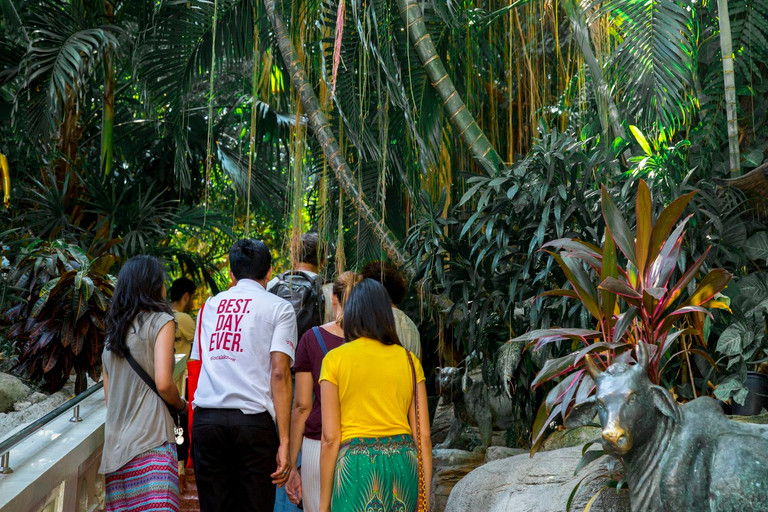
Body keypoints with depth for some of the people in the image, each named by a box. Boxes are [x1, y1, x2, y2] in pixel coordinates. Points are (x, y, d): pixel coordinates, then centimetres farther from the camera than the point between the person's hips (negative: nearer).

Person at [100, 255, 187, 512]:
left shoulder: (113, 331, 18)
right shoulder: (160, 321, -1)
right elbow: (163, 383, -11)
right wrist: (181, 404, 6)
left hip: (115, 443, 7)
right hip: (151, 440, -7)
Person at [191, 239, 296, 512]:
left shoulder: (209, 305, 18)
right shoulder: (278, 307, 5)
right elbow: (279, 373, -5)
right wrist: (284, 441, -7)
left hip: (205, 418, 4)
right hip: (253, 419, -3)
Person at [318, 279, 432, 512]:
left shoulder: (335, 359, 0)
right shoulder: (409, 360, 8)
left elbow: (330, 438, -4)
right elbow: (423, 435, 4)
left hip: (357, 465, -3)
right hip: (404, 464, 3)